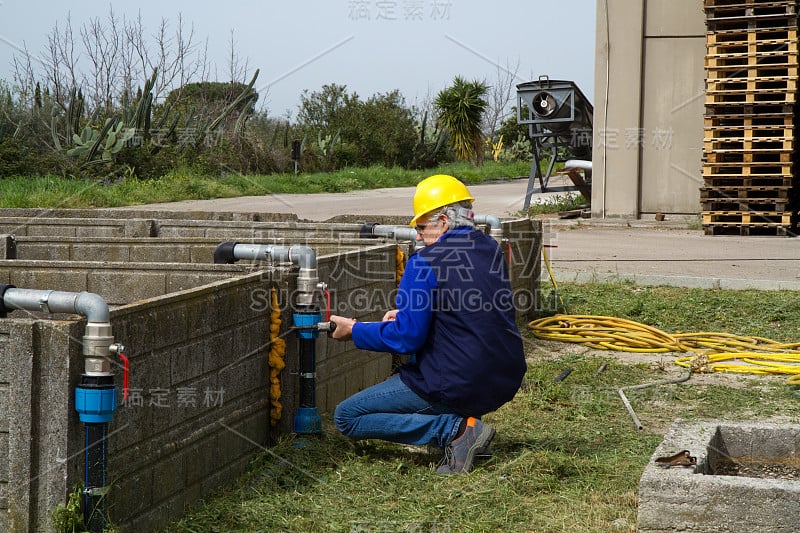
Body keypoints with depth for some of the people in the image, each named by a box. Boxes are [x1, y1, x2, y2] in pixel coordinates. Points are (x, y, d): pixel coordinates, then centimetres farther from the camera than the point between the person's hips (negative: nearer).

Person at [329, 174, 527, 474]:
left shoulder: (425, 263, -16)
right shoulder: (491, 250, 8)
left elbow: (406, 338, -17)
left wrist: (354, 331, -2)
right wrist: (407, 314, 22)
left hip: (457, 387, -9)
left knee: (346, 417, 1)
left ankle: (455, 429, -11)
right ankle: (462, 420, 16)